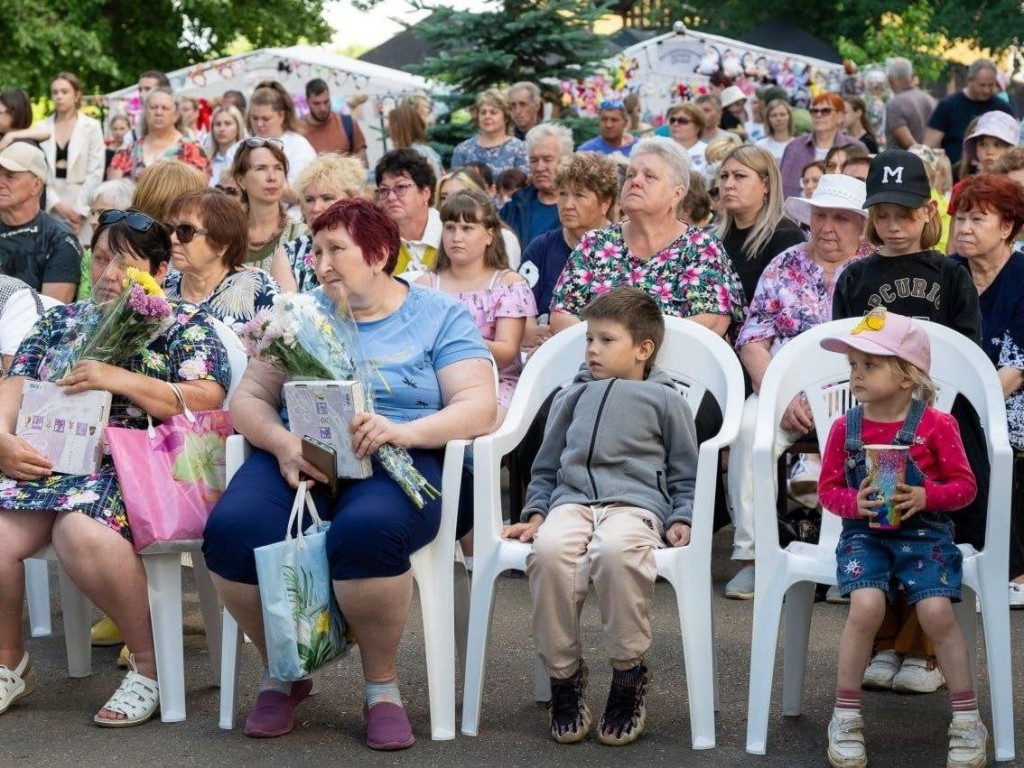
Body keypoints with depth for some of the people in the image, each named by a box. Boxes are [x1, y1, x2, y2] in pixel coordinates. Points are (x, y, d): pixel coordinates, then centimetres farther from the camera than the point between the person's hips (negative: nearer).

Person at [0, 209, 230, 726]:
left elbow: (207, 402, -6)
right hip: (48, 463, 5)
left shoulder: (184, 325, 9)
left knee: (82, 532, -37)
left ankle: (152, 663, -17)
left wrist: (120, 379, -15)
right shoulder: (60, 321, 22)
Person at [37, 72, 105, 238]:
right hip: (48, 205, 2)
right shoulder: (41, 127, 9)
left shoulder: (91, 126, 4)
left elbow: (95, 173, -1)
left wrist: (80, 211, -9)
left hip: (82, 207, -2)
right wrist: (56, 203, -8)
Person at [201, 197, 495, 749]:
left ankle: (382, 684, -12)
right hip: (299, 459, 3)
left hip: (397, 463, -3)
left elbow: (478, 408, -2)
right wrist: (282, 443, -12)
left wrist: (403, 431, -21)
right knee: (233, 531, -29)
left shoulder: (441, 316, 10)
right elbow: (247, 399, 10)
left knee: (366, 532, -38)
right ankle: (281, 672, -2)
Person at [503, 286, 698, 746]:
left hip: (636, 502, -3)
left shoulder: (664, 399, 17)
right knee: (549, 550, -34)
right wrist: (535, 513, 16)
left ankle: (629, 674, -21)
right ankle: (563, 675, -18)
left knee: (615, 551, -40)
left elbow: (685, 475, 18)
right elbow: (546, 467, 32)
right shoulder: (572, 397, 28)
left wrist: (681, 519, 1)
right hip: (572, 500, 3)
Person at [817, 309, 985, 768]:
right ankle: (846, 714, -8)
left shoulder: (935, 424, -6)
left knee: (936, 610, -22)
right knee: (866, 605, -26)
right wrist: (855, 503, -15)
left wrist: (925, 497, -19)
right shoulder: (845, 428, 1)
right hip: (864, 533, 1)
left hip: (924, 532, -1)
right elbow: (829, 488, 7)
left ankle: (967, 718, -2)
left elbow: (964, 485, -1)